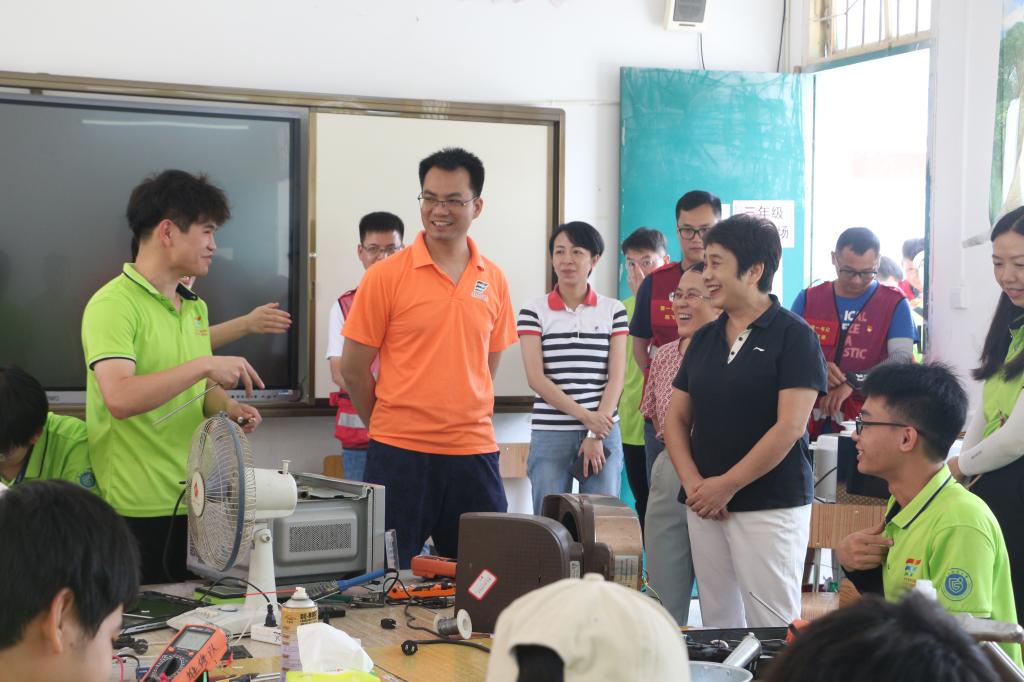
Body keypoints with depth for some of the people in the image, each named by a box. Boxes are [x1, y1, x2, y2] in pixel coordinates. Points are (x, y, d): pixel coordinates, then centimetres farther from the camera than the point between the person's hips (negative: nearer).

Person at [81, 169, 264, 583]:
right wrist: (204, 365, -26)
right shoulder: (113, 305, -13)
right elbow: (120, 398, -27)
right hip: (137, 510, -8)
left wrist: (227, 408, 5)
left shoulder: (195, 306, 14)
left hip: (192, 501, 8)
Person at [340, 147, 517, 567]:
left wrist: (458, 418, 12)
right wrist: (390, 425, 8)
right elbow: (353, 369, 0)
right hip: (399, 455, -3)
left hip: (474, 453, 3)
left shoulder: (494, 280, 6)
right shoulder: (386, 276, -5)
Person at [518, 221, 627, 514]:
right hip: (550, 434, -1)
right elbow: (536, 378, -4)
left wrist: (597, 435, -8)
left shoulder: (614, 311, 7)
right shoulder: (534, 311, 3)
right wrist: (585, 416, -13)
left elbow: (617, 377, 2)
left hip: (604, 434, 1)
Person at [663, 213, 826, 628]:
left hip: (771, 505, -6)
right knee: (718, 626, 8)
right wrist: (693, 483, -4)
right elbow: (676, 418, 13)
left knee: (770, 630, -6)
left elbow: (790, 426, -13)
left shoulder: (793, 335, -5)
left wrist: (727, 485, -12)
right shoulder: (704, 338, 13)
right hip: (705, 505, 6)